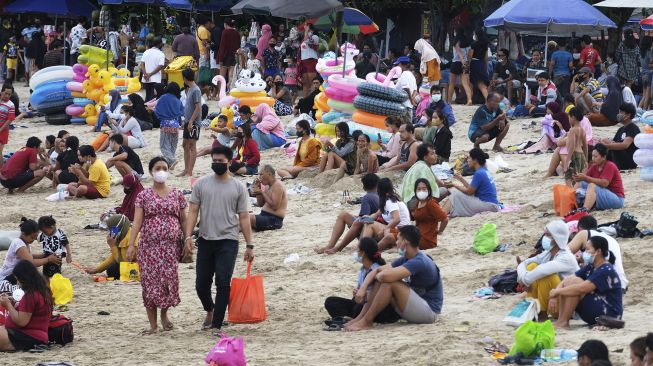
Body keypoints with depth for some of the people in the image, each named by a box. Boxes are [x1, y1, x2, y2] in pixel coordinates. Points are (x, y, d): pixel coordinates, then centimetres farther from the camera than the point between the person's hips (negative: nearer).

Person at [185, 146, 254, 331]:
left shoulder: (238, 187, 2)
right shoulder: (201, 184, 5)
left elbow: (244, 218, 3)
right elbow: (193, 212, 3)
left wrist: (249, 245, -1)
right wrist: (188, 236, -9)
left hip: (228, 241, -2)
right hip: (205, 240, 2)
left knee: (223, 284, -10)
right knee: (201, 284, 6)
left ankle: (216, 325, -6)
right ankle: (210, 310, 36)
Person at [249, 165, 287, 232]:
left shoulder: (277, 186, -12)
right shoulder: (268, 186, 16)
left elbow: (275, 206, -21)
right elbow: (260, 204, 20)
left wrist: (261, 192, -16)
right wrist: (258, 189, 7)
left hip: (274, 220, -10)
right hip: (264, 216, 10)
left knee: (249, 218, -29)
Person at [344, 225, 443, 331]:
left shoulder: (419, 262, -22)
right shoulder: (406, 259, 9)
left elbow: (386, 276, -33)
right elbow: (377, 271, 10)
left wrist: (378, 275, -8)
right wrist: (362, 288, -6)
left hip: (429, 310, -10)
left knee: (391, 283, -24)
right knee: (380, 281, 2)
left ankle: (366, 321, -18)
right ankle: (360, 318, -4)